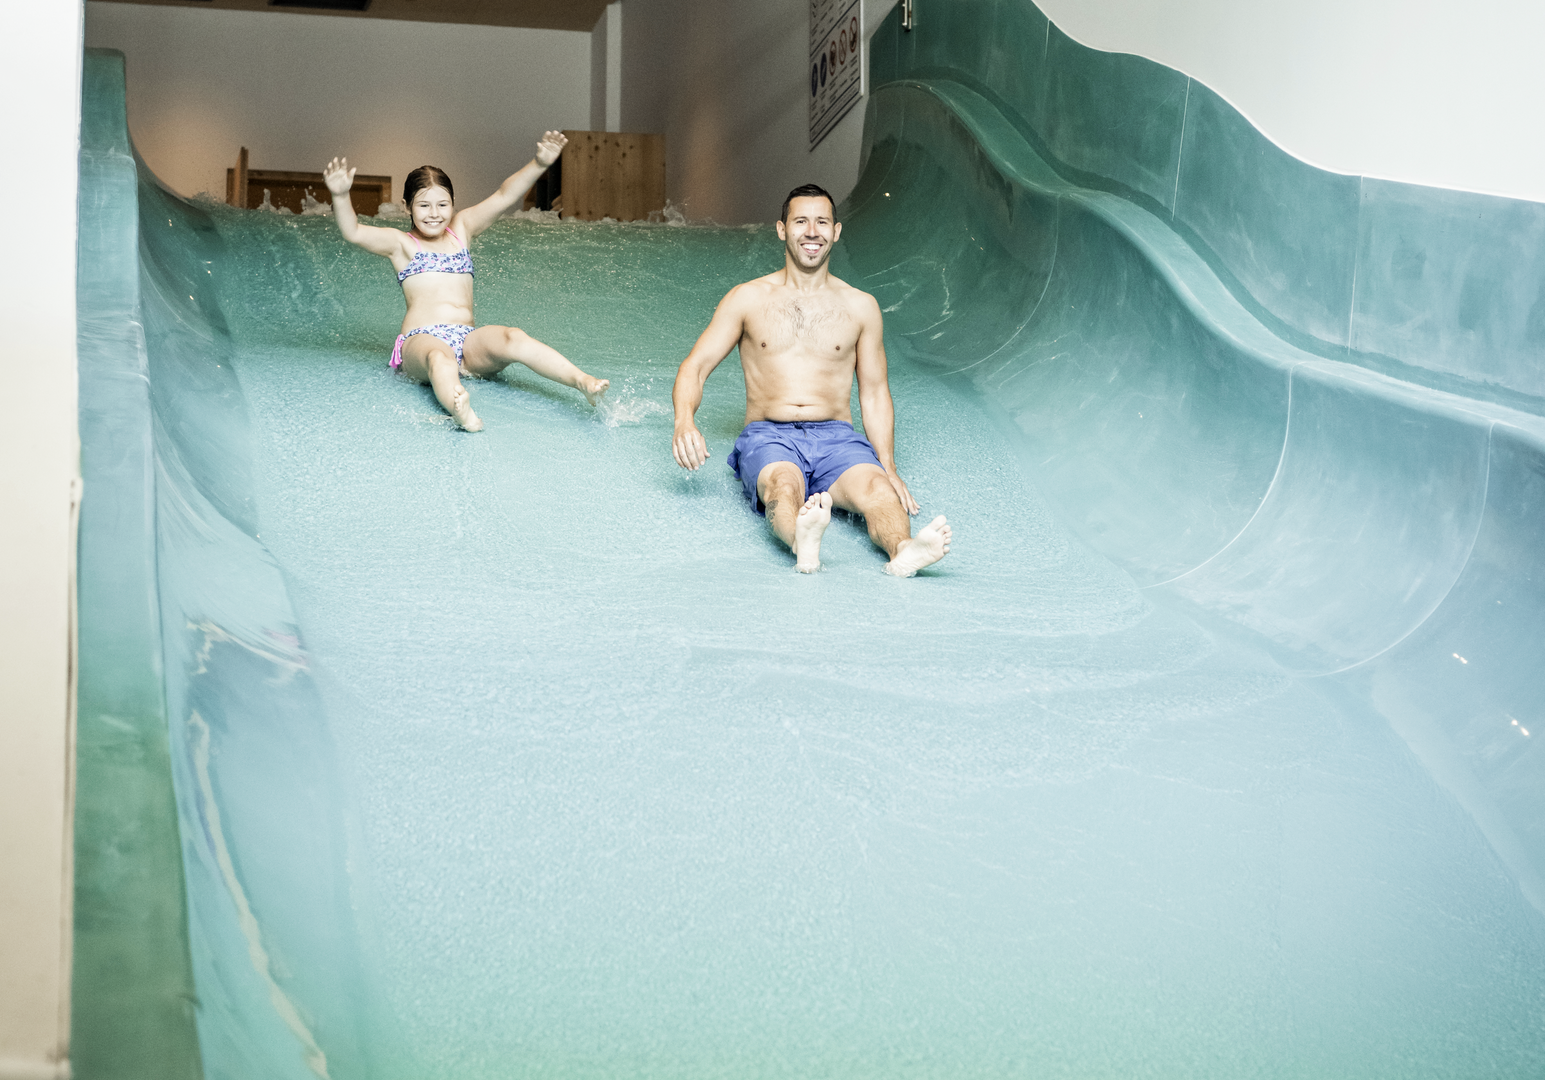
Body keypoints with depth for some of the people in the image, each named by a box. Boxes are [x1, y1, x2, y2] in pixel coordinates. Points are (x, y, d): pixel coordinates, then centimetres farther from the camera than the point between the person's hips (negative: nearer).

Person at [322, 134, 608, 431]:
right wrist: (341, 196, -23)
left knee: (513, 338, -28)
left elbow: (504, 197, 13)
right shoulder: (401, 243, 13)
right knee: (440, 356, -40)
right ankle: (462, 412, -74)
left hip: (468, 341, 4)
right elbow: (353, 232, -3)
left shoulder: (461, 229, 24)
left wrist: (538, 164, -1)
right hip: (421, 340, -4)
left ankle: (584, 383, -50)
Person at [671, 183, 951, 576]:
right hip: (768, 438, -2)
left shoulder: (860, 307, 14)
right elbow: (694, 368, 7)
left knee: (875, 487, -34)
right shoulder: (747, 299, 10)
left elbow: (875, 392, 17)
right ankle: (802, 541, -71)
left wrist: (888, 468, 0)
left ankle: (902, 551, -64)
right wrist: (684, 422, -17)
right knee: (784, 486, -39)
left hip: (837, 438, 2)